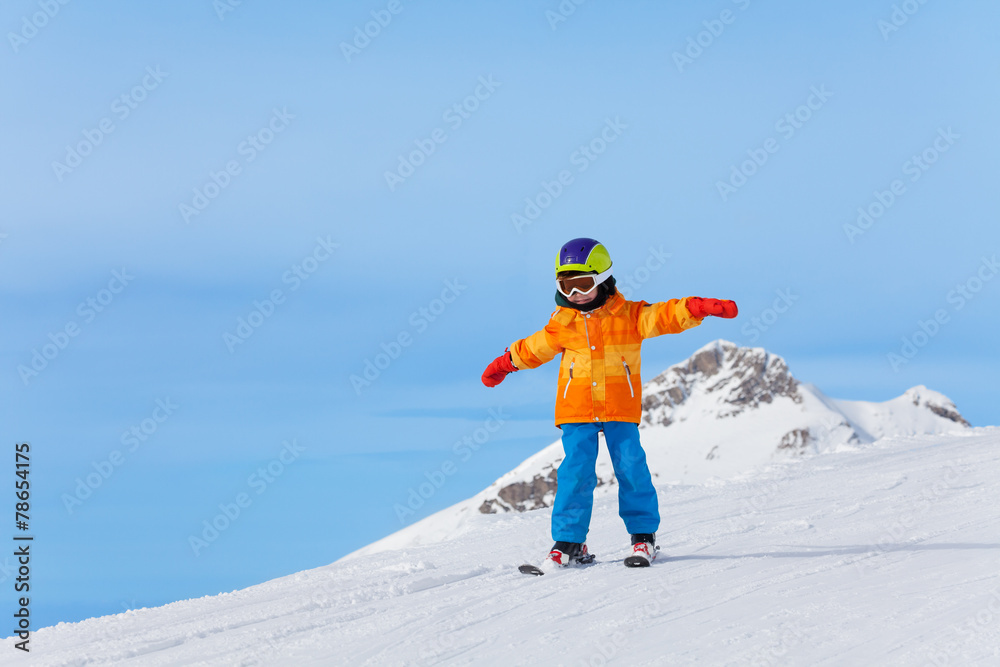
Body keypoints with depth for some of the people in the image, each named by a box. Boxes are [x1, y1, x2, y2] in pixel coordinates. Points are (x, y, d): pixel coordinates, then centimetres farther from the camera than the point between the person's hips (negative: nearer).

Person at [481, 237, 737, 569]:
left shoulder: (628, 315, 0)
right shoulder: (563, 324, 7)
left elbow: (663, 316, -8)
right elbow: (534, 348, 23)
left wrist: (699, 308, -23)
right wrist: (505, 363, 32)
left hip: (621, 407, -1)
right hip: (577, 410, 1)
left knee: (630, 465, -6)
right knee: (576, 470, -7)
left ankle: (643, 534, 7)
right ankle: (569, 541, 0)